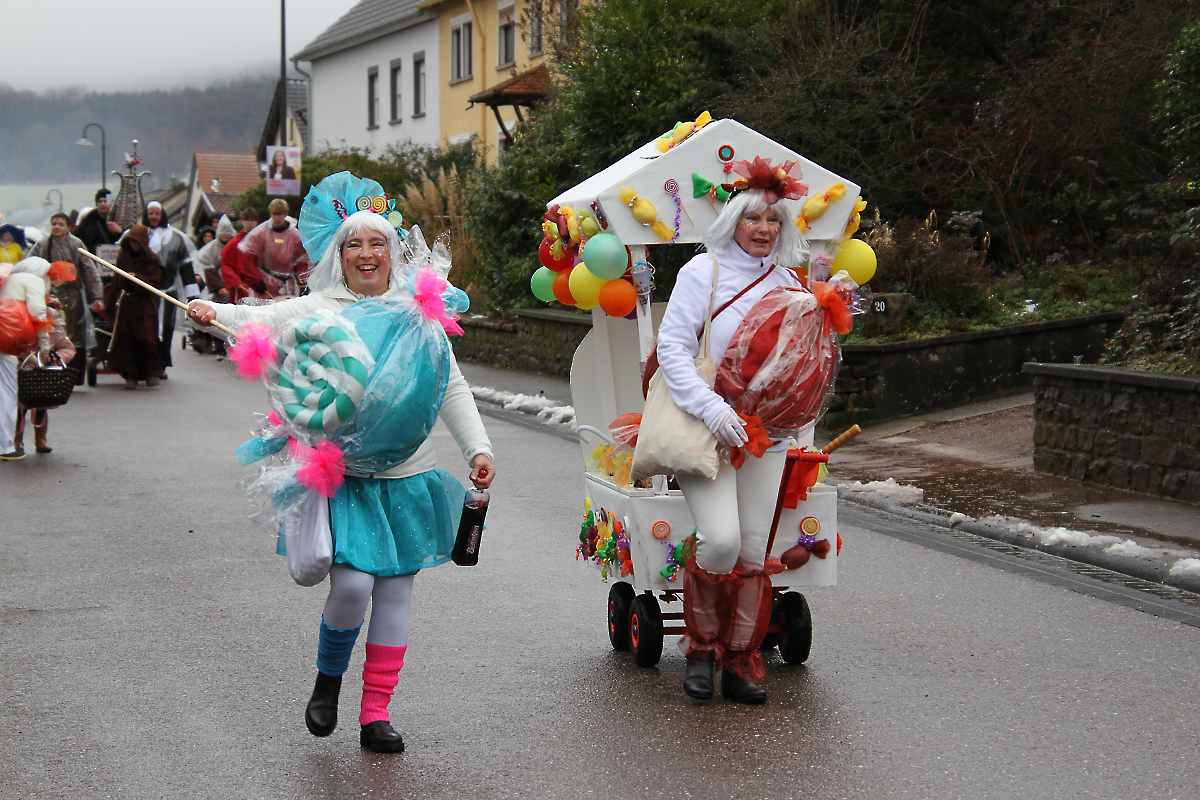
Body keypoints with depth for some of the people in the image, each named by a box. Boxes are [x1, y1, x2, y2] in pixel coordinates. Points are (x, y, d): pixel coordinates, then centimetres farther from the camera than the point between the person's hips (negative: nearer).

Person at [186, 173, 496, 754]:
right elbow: (264, 321, -7)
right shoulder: (318, 311, 4)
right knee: (351, 585, -15)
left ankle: (375, 716, 15)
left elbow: (452, 389, 12)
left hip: (407, 479, 3)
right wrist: (215, 313, -24)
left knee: (394, 598, 5)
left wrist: (477, 448, 2)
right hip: (342, 479, -3)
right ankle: (328, 679, 14)